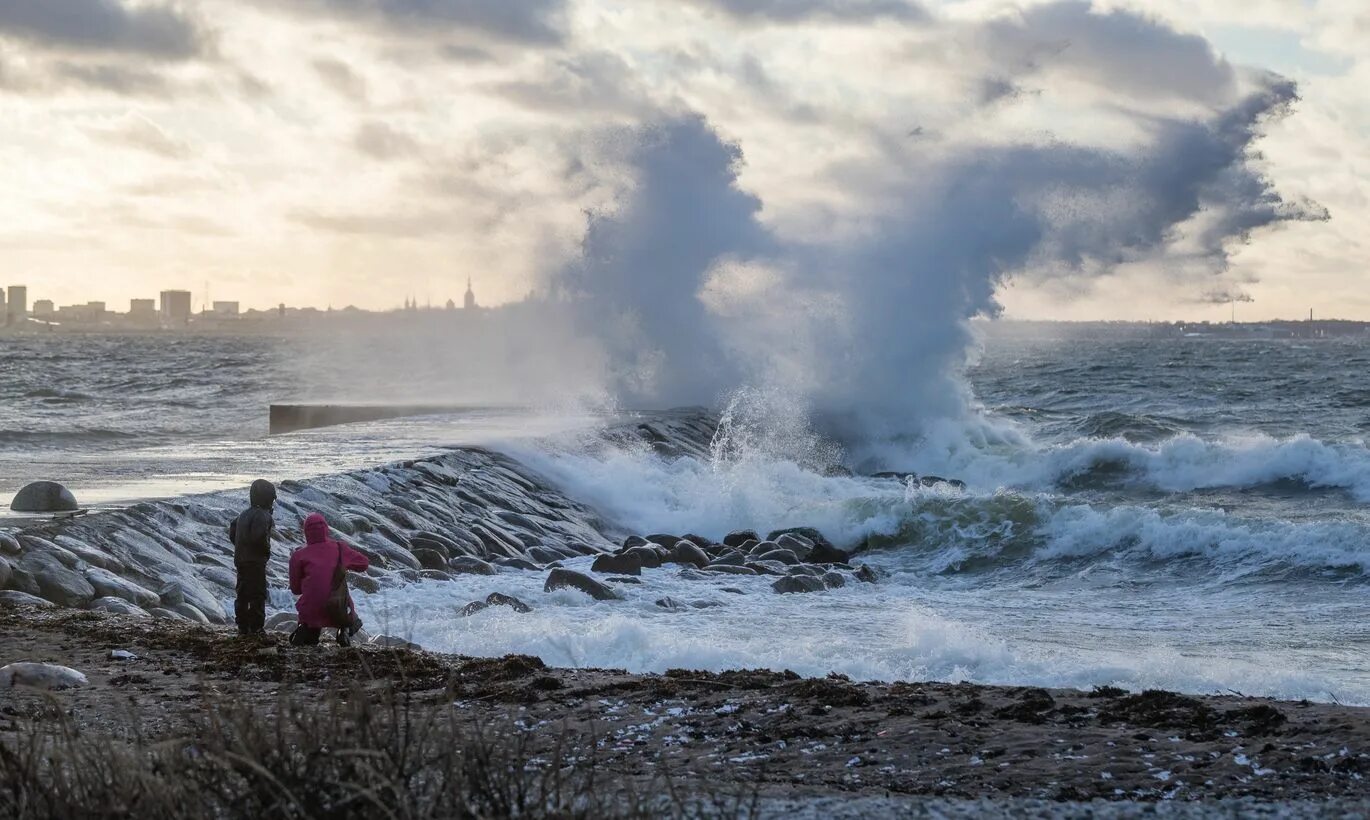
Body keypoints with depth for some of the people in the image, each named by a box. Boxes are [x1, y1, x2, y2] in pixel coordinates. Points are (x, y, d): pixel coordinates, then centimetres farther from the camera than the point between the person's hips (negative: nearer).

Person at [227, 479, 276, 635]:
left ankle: (242, 627, 16)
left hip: (241, 559, 9)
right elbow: (259, 537, -28)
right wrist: (267, 550, -11)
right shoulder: (262, 515, -17)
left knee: (243, 594, 13)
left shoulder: (244, 514, 13)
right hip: (256, 561, -9)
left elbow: (232, 531, 18)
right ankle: (256, 627, -4)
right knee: (258, 594, -4)